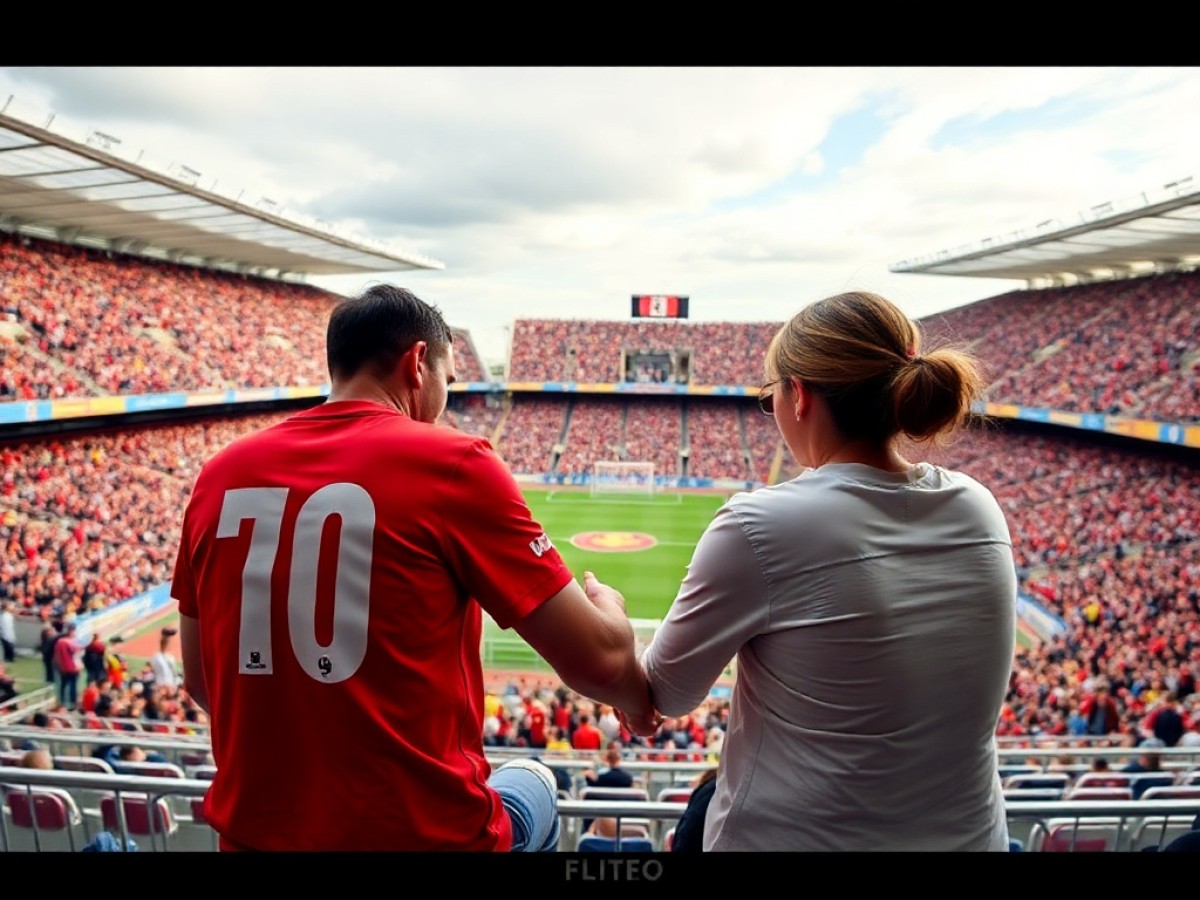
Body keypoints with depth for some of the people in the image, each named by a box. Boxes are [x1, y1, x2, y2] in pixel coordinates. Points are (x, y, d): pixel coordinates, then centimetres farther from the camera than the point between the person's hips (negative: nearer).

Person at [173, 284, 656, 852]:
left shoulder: (222, 473, -1)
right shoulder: (451, 464, -15)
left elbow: (200, 682, 8)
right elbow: (597, 659, -13)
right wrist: (625, 668, 9)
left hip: (254, 830, 5)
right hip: (422, 832, -4)